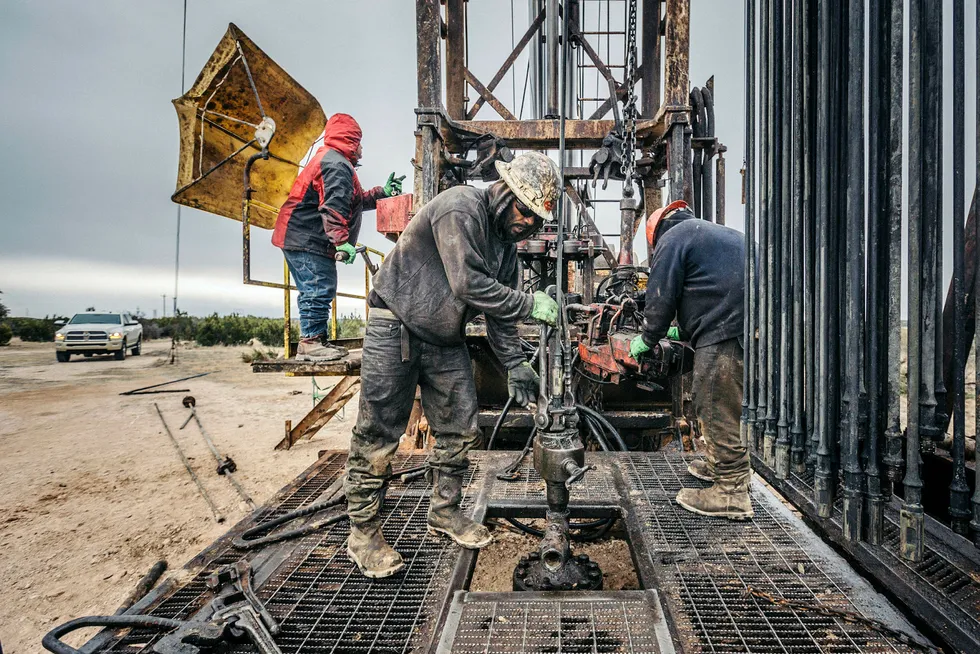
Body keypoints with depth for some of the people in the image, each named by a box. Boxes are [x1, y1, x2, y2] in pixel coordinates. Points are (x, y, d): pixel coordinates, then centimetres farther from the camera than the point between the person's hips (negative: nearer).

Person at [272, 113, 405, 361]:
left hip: (299, 238, 11)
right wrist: (342, 242, -32)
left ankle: (316, 340, 18)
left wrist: (383, 192, 24)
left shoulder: (332, 161, 23)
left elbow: (354, 200, 26)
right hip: (307, 240, -11)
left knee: (317, 291, 12)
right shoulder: (337, 165, -13)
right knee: (319, 290, -11)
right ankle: (310, 342, -6)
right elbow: (334, 207, -26)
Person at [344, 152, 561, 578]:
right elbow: (469, 284, -29)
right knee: (378, 434, -1)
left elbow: (499, 310, 10)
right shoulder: (461, 208, -19)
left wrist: (515, 363, 4)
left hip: (445, 338, 8)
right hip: (396, 328, -8)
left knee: (459, 430, 8)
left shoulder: (506, 239, 8)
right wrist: (531, 304, -23)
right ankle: (363, 532, 16)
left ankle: (445, 511, 29)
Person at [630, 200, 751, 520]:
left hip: (725, 331, -10)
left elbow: (661, 298, -4)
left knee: (716, 408, -5)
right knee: (721, 404, 20)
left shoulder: (671, 239, 1)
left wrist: (646, 340, 10)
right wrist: (684, 329, 35)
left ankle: (731, 492, 1)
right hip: (745, 325, 10)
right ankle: (721, 465, 33)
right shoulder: (710, 231, 30)